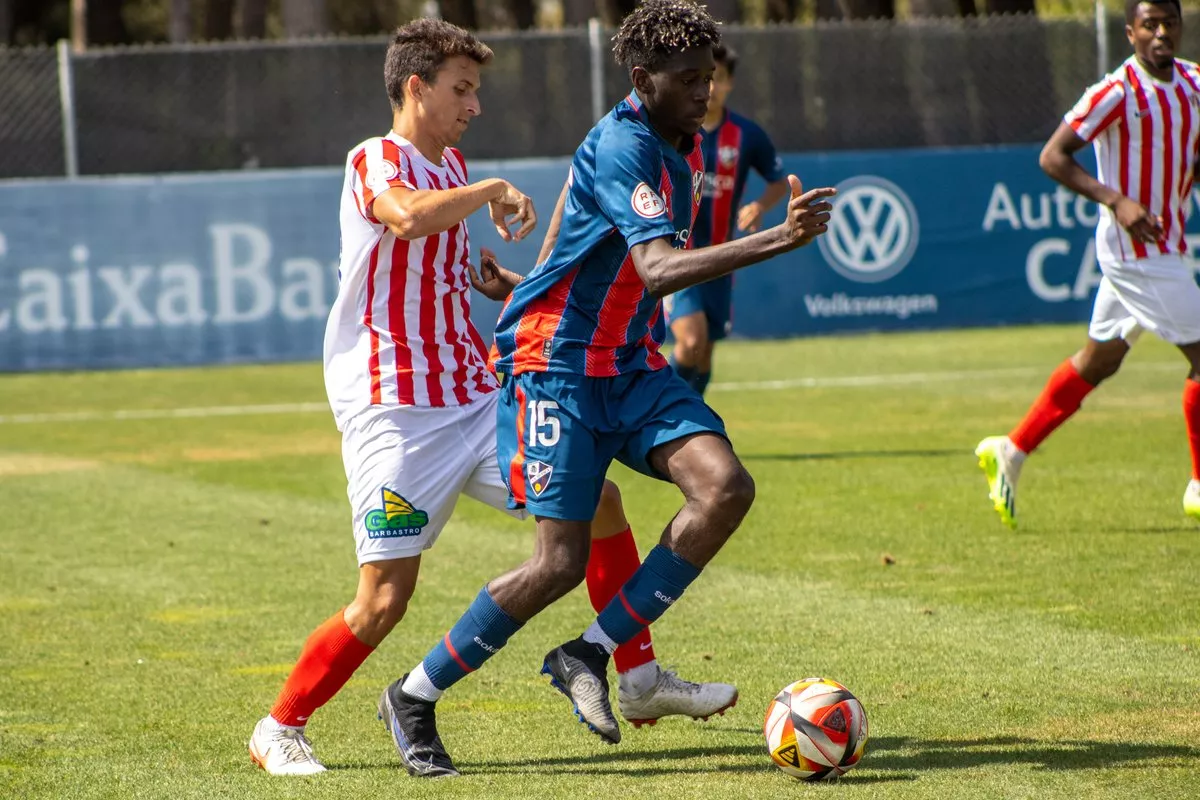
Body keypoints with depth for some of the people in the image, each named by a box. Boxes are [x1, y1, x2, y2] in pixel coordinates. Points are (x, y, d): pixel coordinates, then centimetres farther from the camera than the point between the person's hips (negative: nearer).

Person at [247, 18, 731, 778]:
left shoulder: (452, 166, 15)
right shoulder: (375, 160, -11)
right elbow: (409, 217, -35)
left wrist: (493, 280, 12)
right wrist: (494, 192, -22)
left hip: (477, 399, 8)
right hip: (397, 414, -8)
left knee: (598, 499, 6)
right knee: (385, 600, -11)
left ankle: (641, 680, 18)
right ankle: (279, 728, 5)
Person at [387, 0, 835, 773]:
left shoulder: (685, 145, 7)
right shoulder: (621, 148, -22)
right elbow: (658, 269, -37)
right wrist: (778, 239, -44)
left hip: (630, 363, 8)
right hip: (557, 365, -8)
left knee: (726, 486, -16)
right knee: (562, 561, -11)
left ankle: (590, 654, -6)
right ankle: (417, 695, 8)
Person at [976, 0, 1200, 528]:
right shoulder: (1116, 92, -16)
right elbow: (1053, 157, -16)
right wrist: (1116, 200, -26)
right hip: (1137, 248, -8)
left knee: (1098, 360, 15)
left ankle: (1011, 451, 23)